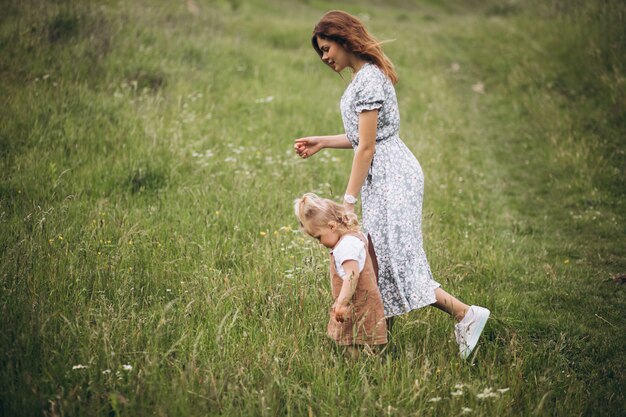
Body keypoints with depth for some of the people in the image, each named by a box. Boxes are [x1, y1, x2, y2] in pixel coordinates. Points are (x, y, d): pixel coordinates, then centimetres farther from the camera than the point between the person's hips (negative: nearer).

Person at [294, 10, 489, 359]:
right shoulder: (367, 75, 14)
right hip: (386, 176, 10)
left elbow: (367, 147, -18)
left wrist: (349, 200, -15)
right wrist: (322, 142, 18)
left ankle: (466, 314, -7)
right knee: (382, 257, 11)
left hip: (391, 177, -10)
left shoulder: (367, 80, -17)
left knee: (395, 259, -10)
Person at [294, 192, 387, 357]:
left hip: (358, 307, -10)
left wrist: (341, 303, -34)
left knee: (353, 350, -11)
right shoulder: (356, 236, 16)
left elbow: (352, 275, -29)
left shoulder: (347, 245, -17)